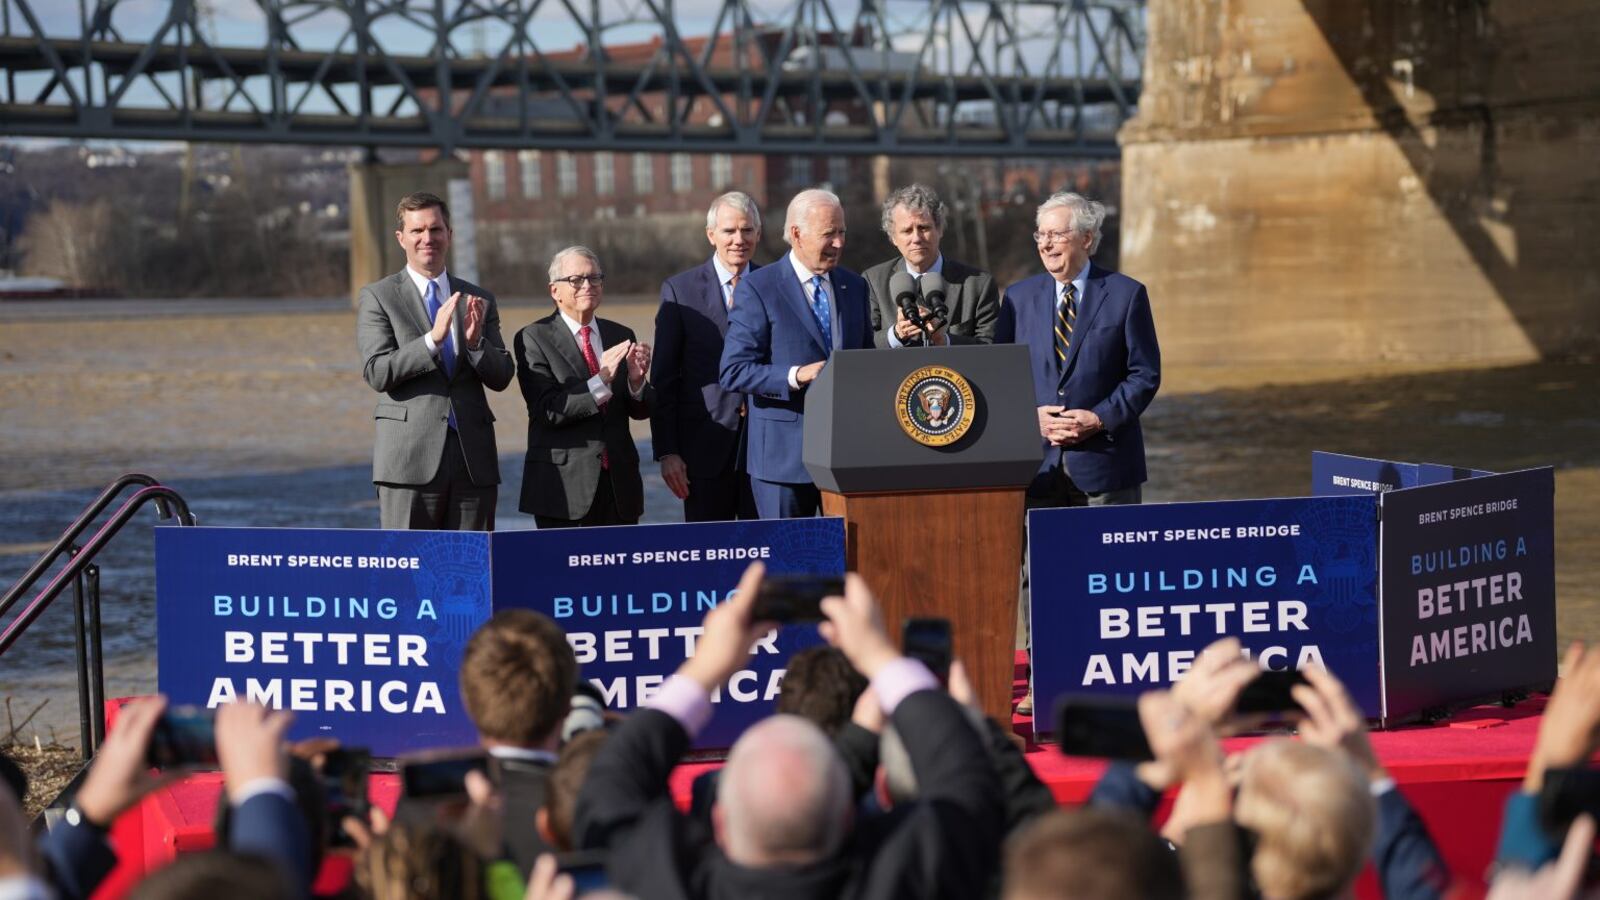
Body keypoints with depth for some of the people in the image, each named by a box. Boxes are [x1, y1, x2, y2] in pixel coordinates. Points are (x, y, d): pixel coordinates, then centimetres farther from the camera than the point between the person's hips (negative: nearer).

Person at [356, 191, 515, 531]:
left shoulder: (479, 300, 14)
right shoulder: (377, 297, 3)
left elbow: (501, 378, 9)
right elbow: (377, 372, -8)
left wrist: (475, 342, -11)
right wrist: (433, 339, -19)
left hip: (473, 458, 4)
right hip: (410, 458, -4)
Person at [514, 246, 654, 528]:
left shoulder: (621, 336, 12)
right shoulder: (533, 339, -3)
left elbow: (641, 410, 10)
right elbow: (548, 411, -13)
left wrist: (637, 380, -11)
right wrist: (601, 380, -23)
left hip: (619, 483, 4)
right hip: (564, 482, -4)